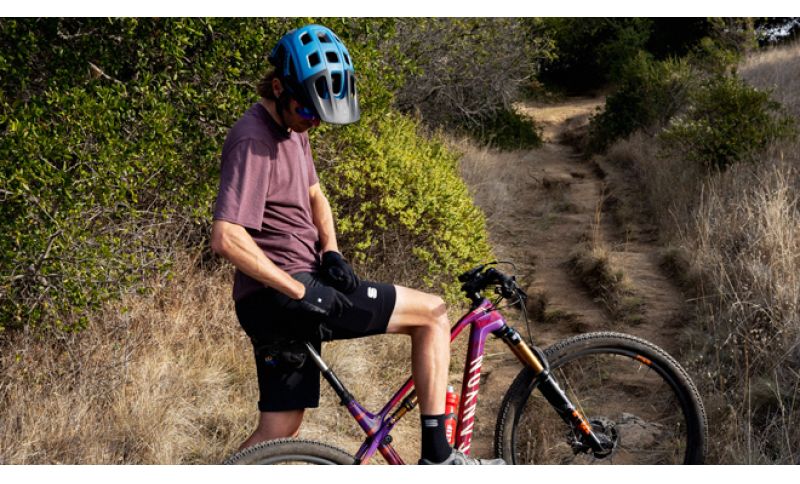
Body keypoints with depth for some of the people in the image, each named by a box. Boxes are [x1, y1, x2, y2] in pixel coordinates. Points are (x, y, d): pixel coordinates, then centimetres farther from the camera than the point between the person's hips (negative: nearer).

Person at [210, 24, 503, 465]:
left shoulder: (293, 128, 14)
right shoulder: (252, 140, -17)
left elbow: (314, 195, 25)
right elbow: (227, 238, -26)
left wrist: (331, 251, 5)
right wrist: (300, 290, -22)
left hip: (277, 304, 9)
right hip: (282, 296, -9)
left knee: (278, 431, 11)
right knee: (432, 313, -3)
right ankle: (437, 454, -1)